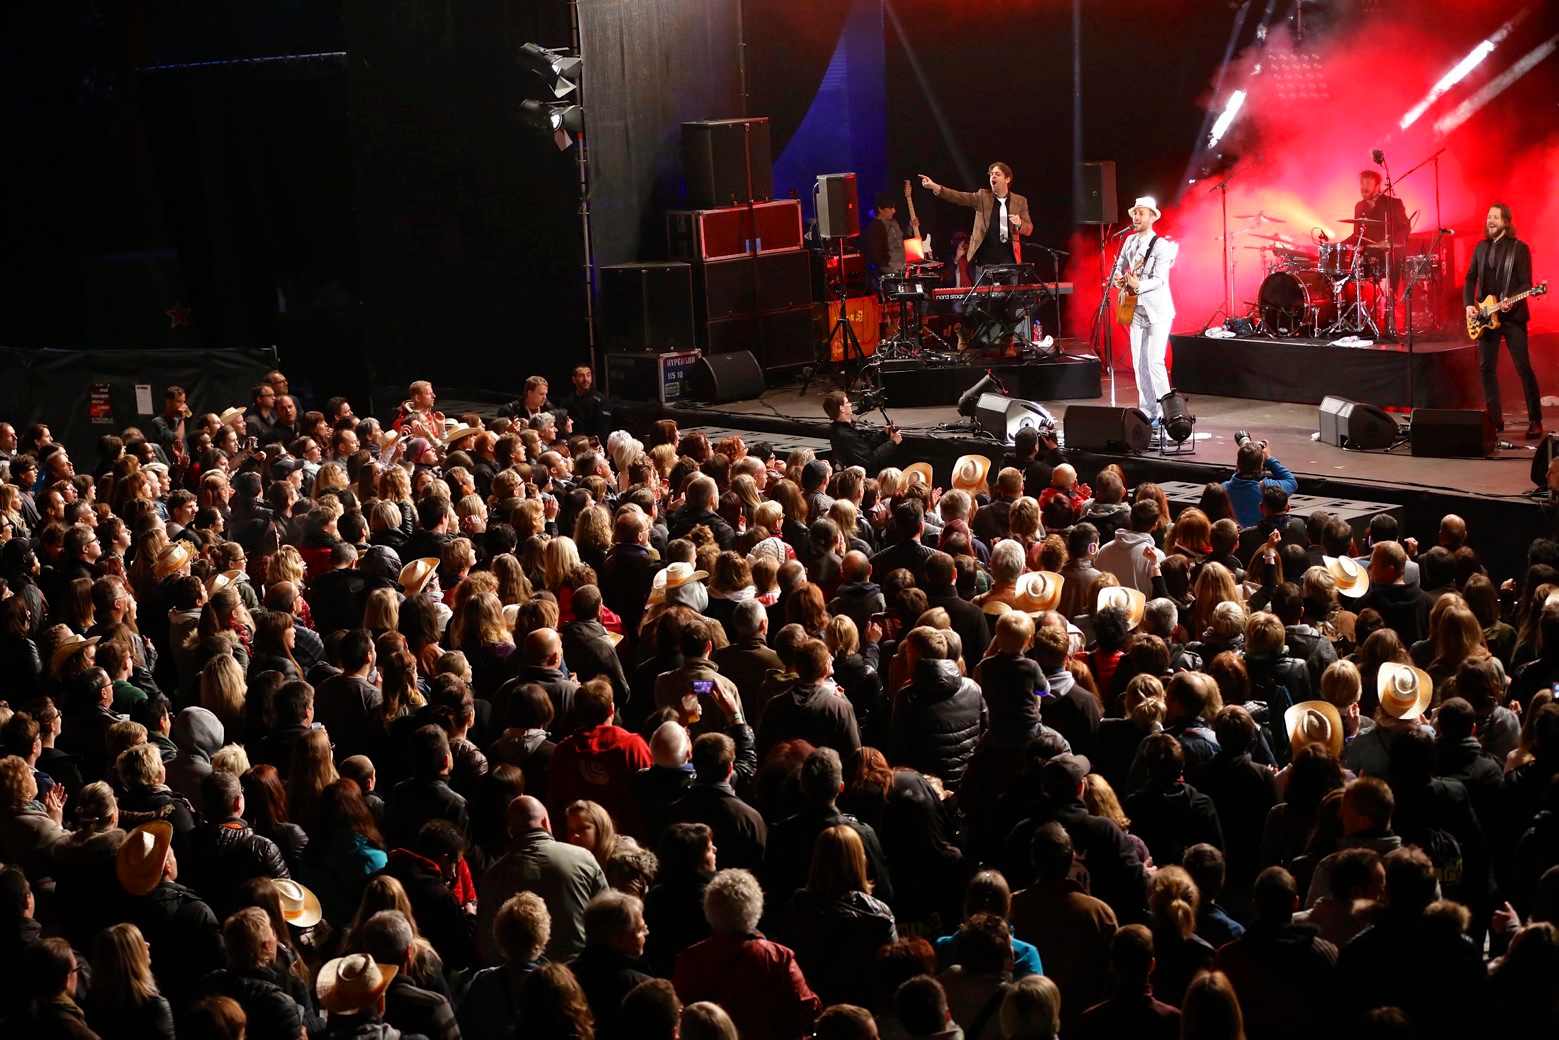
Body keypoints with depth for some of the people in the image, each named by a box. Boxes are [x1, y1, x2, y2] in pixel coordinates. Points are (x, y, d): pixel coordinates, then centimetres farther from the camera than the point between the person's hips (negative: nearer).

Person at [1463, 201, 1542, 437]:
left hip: (1512, 316, -6)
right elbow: (1470, 278, 14)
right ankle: (1495, 418, 13)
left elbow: (1526, 283, -8)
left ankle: (1535, 421, -4)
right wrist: (1469, 305, -1)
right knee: (1486, 369, 5)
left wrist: (1512, 301, -24)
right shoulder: (1481, 247, 12)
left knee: (1524, 368, -7)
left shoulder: (1519, 248, -4)